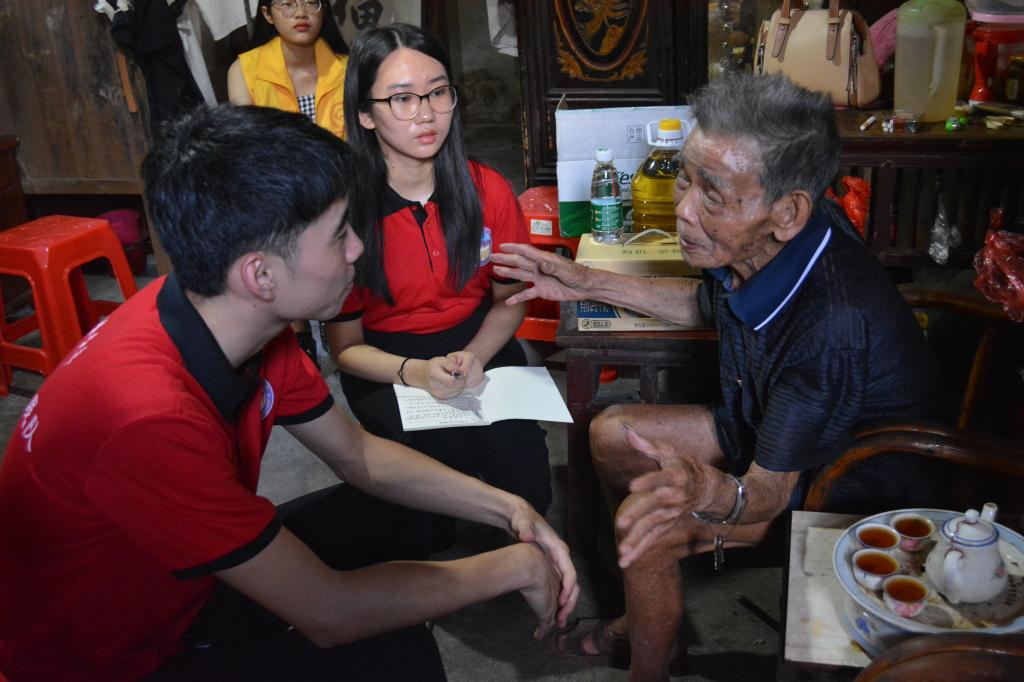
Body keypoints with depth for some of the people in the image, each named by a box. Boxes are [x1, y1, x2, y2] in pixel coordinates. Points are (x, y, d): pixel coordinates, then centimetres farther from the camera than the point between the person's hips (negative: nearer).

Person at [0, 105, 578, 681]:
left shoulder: (248, 323, -14)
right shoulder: (149, 417, -38)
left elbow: (361, 456, 0)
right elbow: (328, 615, -29)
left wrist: (506, 508, -9)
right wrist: (515, 568, -19)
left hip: (180, 583, 7)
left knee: (387, 516, 9)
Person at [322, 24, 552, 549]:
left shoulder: (487, 190, -8)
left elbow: (509, 298, 6)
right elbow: (345, 347, -6)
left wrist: (475, 357, -13)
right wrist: (414, 372, -25)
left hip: (478, 342, 2)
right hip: (385, 365, -2)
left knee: (527, 490, -18)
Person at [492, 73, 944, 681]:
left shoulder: (833, 323, -40)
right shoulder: (755, 242, -17)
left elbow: (769, 490, -32)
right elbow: (706, 303, 8)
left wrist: (710, 492, -55)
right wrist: (589, 284, 2)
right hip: (764, 428, 8)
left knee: (648, 523, -25)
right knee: (611, 434, 4)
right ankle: (645, 618, 21)